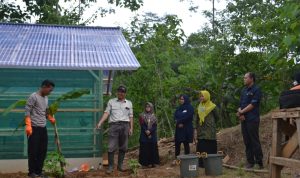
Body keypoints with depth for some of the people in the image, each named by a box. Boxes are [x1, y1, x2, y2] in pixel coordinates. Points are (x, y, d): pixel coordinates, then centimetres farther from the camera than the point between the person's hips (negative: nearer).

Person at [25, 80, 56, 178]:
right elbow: (27, 112, -14)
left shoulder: (46, 98, 15)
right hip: (34, 128, -8)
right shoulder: (33, 97, -9)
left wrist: (51, 118, 10)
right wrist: (28, 125, -21)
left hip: (43, 128, 8)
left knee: (43, 151, 9)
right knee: (33, 151, -2)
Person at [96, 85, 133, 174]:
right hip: (114, 125, -2)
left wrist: (131, 128, 6)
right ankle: (110, 166, -2)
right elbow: (106, 113, 0)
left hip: (125, 125, 3)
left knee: (123, 147, 5)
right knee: (111, 147, -7)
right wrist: (100, 123, -12)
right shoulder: (111, 101, 8)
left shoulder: (129, 103, 14)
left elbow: (131, 116, 13)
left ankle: (120, 165, 15)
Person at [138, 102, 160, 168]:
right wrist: (146, 131, -15)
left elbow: (155, 125, 1)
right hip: (144, 135, -2)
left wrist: (150, 131, -13)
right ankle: (145, 162, -1)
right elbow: (142, 125, -2)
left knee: (153, 148, 0)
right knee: (145, 149, -4)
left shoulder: (154, 116, 11)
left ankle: (153, 162, 4)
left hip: (152, 135, 2)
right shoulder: (142, 115, 6)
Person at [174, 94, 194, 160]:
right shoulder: (179, 108, 17)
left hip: (187, 129, -5)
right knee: (177, 143, 3)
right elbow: (175, 116, 8)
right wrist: (179, 123, -11)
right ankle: (176, 158, 8)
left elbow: (188, 117, -14)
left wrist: (178, 121, -8)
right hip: (179, 129, 6)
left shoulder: (190, 107, -2)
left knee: (186, 143, -2)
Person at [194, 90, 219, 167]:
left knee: (210, 148, -1)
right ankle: (201, 163, 6)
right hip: (201, 131, 4)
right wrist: (195, 129, 4)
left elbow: (216, 117, 7)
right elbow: (196, 119, 11)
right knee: (201, 147, 1)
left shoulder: (212, 106, -3)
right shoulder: (199, 107, 10)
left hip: (210, 131, -4)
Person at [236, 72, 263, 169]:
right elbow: (240, 105, 13)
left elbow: (252, 105, -13)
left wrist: (241, 112, -8)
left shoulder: (256, 90, -5)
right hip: (244, 120, 7)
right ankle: (250, 161, 15)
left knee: (255, 141, -5)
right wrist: (240, 113, -5)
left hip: (252, 120, -7)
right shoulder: (243, 91, 17)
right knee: (247, 141, 9)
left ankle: (259, 162, 2)